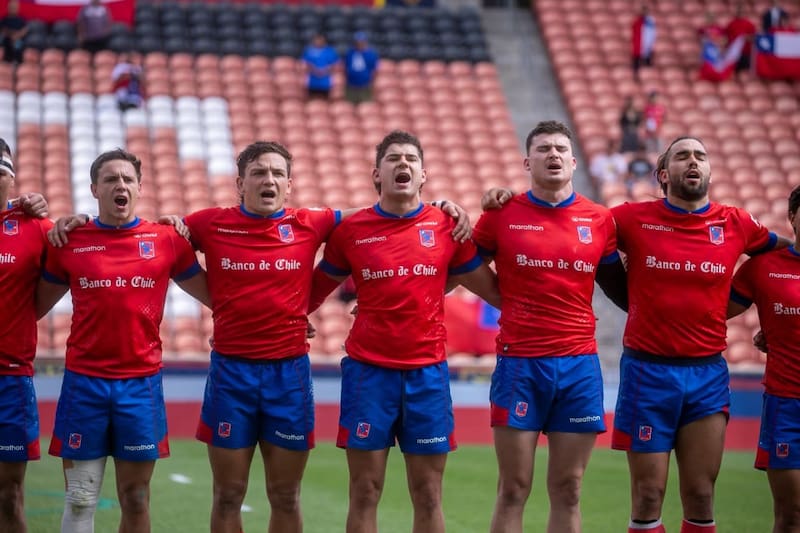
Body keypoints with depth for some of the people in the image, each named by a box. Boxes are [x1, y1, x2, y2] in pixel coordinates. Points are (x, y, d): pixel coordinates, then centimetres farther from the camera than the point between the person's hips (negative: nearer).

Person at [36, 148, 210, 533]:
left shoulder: (167, 240, 3)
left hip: (141, 383, 1)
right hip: (84, 382, 0)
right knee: (80, 501, 1)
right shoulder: (69, 242, 2)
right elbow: (36, 306, 11)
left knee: (135, 500, 7)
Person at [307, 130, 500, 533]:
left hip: (427, 372, 1)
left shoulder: (447, 227, 3)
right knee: (365, 493, 2)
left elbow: (495, 290, 10)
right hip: (368, 371, -1)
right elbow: (313, 292, 11)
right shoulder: (350, 230, 1)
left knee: (428, 495, 5)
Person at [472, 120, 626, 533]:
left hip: (579, 364, 2)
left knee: (567, 490, 5)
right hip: (519, 363, -2)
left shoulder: (600, 221, 6)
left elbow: (623, 292, 15)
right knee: (513, 490, 0)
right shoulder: (502, 214, 1)